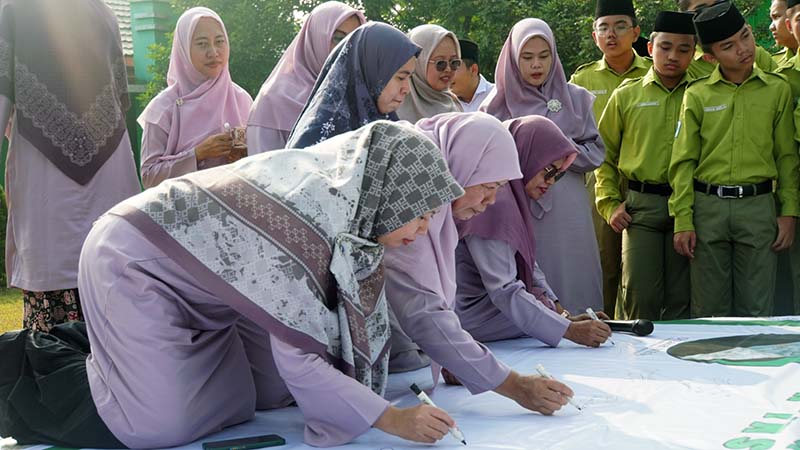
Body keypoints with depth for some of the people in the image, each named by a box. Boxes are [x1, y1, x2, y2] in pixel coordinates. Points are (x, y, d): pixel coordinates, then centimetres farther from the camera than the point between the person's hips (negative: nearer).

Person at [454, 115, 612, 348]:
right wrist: (569, 330, -27)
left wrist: (560, 310, 2)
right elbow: (504, 291, -26)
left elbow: (528, 266, 15)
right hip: (474, 318, -10)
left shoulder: (513, 196, 10)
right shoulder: (492, 201, -22)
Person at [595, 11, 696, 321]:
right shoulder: (626, 96, 8)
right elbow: (604, 155, 12)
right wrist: (610, 205, 3)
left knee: (681, 300, 5)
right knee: (639, 296, -5)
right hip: (640, 205, 0)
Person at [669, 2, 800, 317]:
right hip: (707, 207, 0)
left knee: (756, 311, 4)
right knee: (709, 310, 6)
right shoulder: (697, 95, 3)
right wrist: (682, 221, -4)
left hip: (758, 207, 0)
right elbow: (683, 162, 2)